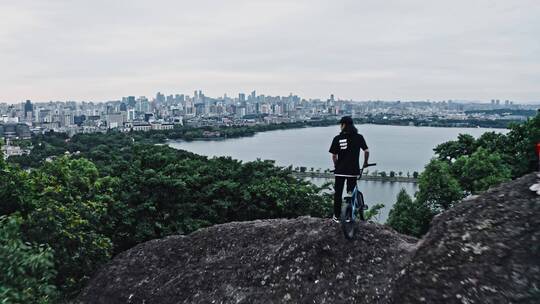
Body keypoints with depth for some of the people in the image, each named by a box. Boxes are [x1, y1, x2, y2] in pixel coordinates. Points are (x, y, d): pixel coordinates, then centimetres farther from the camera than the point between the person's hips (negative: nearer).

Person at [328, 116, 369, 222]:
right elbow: (366, 151, -7)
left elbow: (334, 156, -5)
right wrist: (365, 163, 10)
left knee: (338, 193, 10)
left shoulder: (337, 138, -5)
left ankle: (336, 216, 15)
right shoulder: (359, 137, -2)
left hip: (340, 170, -1)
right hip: (353, 170, 1)